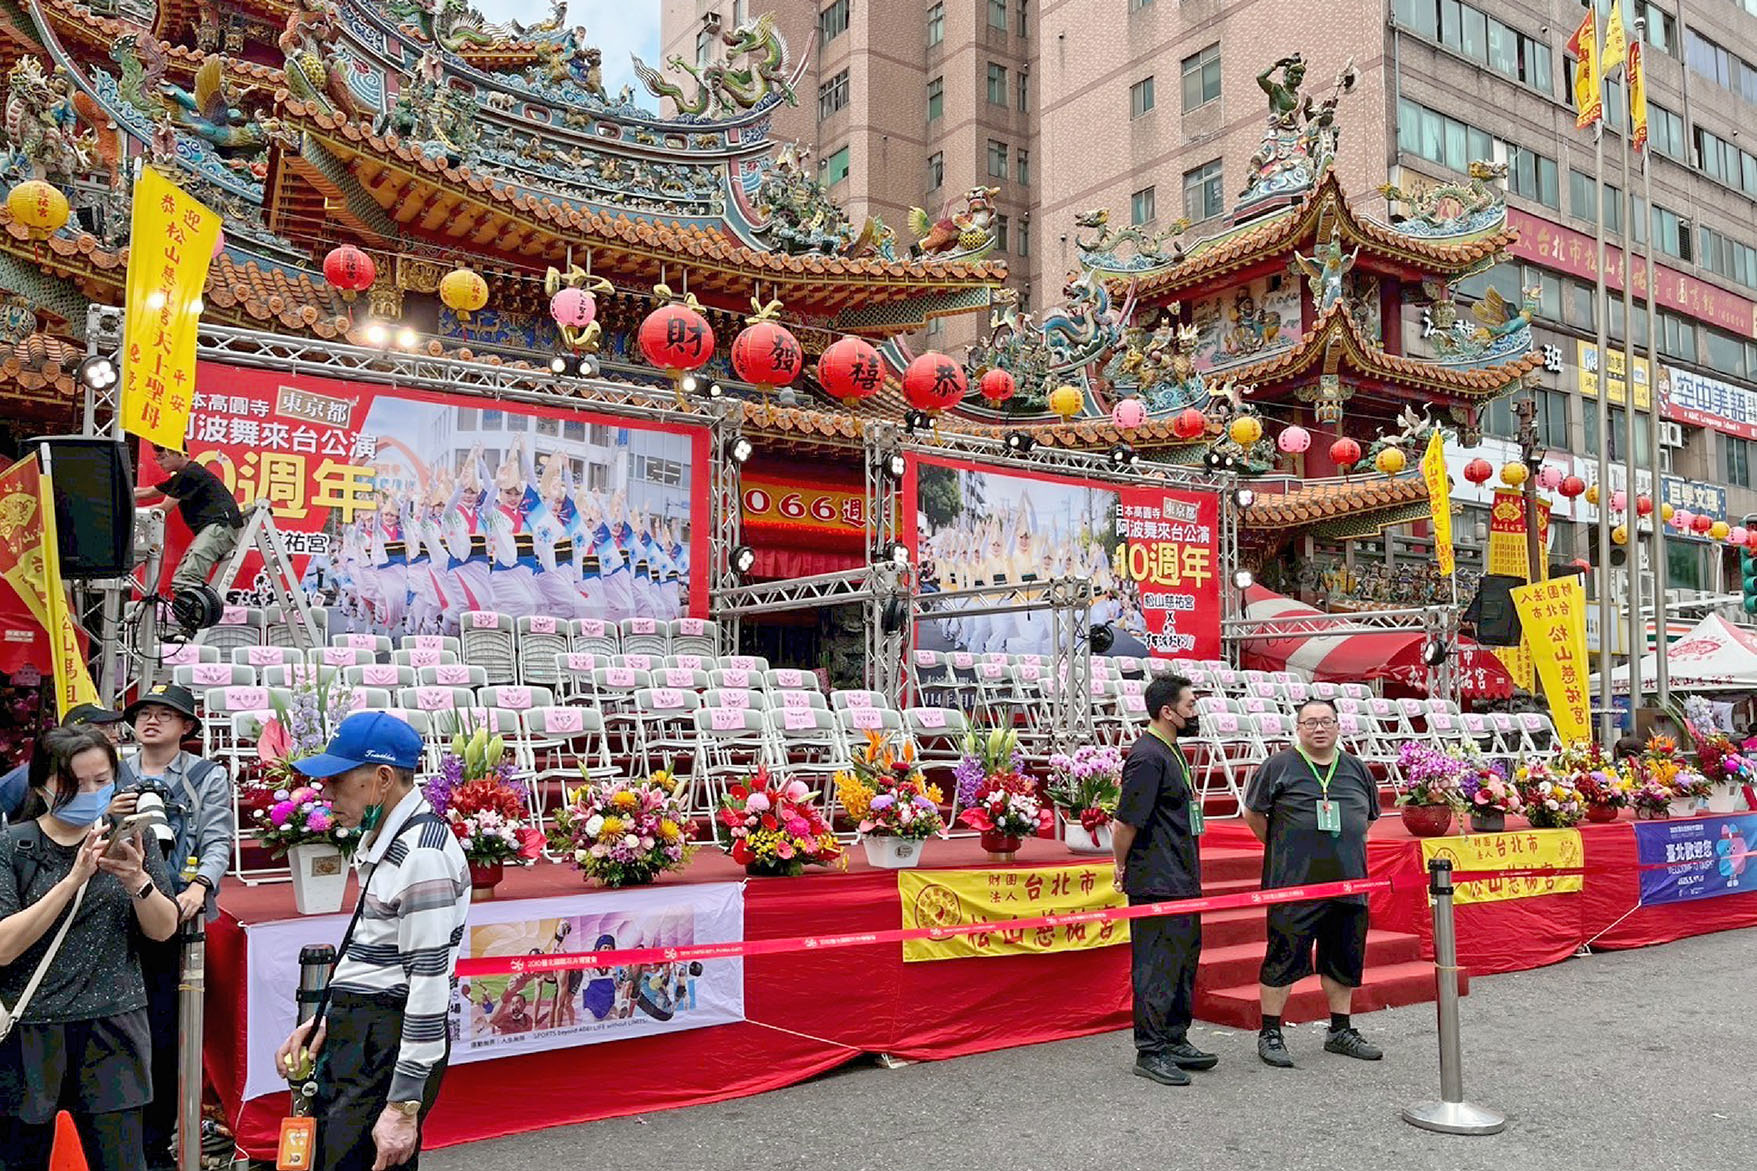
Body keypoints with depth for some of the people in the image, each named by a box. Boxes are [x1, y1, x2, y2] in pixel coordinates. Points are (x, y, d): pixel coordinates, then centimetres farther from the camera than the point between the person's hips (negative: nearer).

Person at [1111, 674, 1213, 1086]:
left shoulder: (1172, 752, 14)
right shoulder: (1147, 757, -19)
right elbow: (1125, 823, -20)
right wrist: (1123, 868, -7)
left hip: (1182, 881, 10)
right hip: (1156, 883, -10)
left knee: (1184, 959, 17)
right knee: (1157, 965, -3)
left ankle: (1175, 1041, 29)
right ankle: (1150, 1051, 7)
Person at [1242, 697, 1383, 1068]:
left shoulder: (1356, 769, 12)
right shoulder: (1278, 766, -3)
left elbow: (1370, 817, 24)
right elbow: (1252, 813, 3)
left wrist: (1346, 848, 15)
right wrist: (1282, 849, 5)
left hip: (1348, 883, 5)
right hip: (1294, 884, -5)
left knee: (1344, 959, 13)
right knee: (1284, 956, -3)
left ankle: (1340, 1031, 28)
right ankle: (1270, 1034, 8)